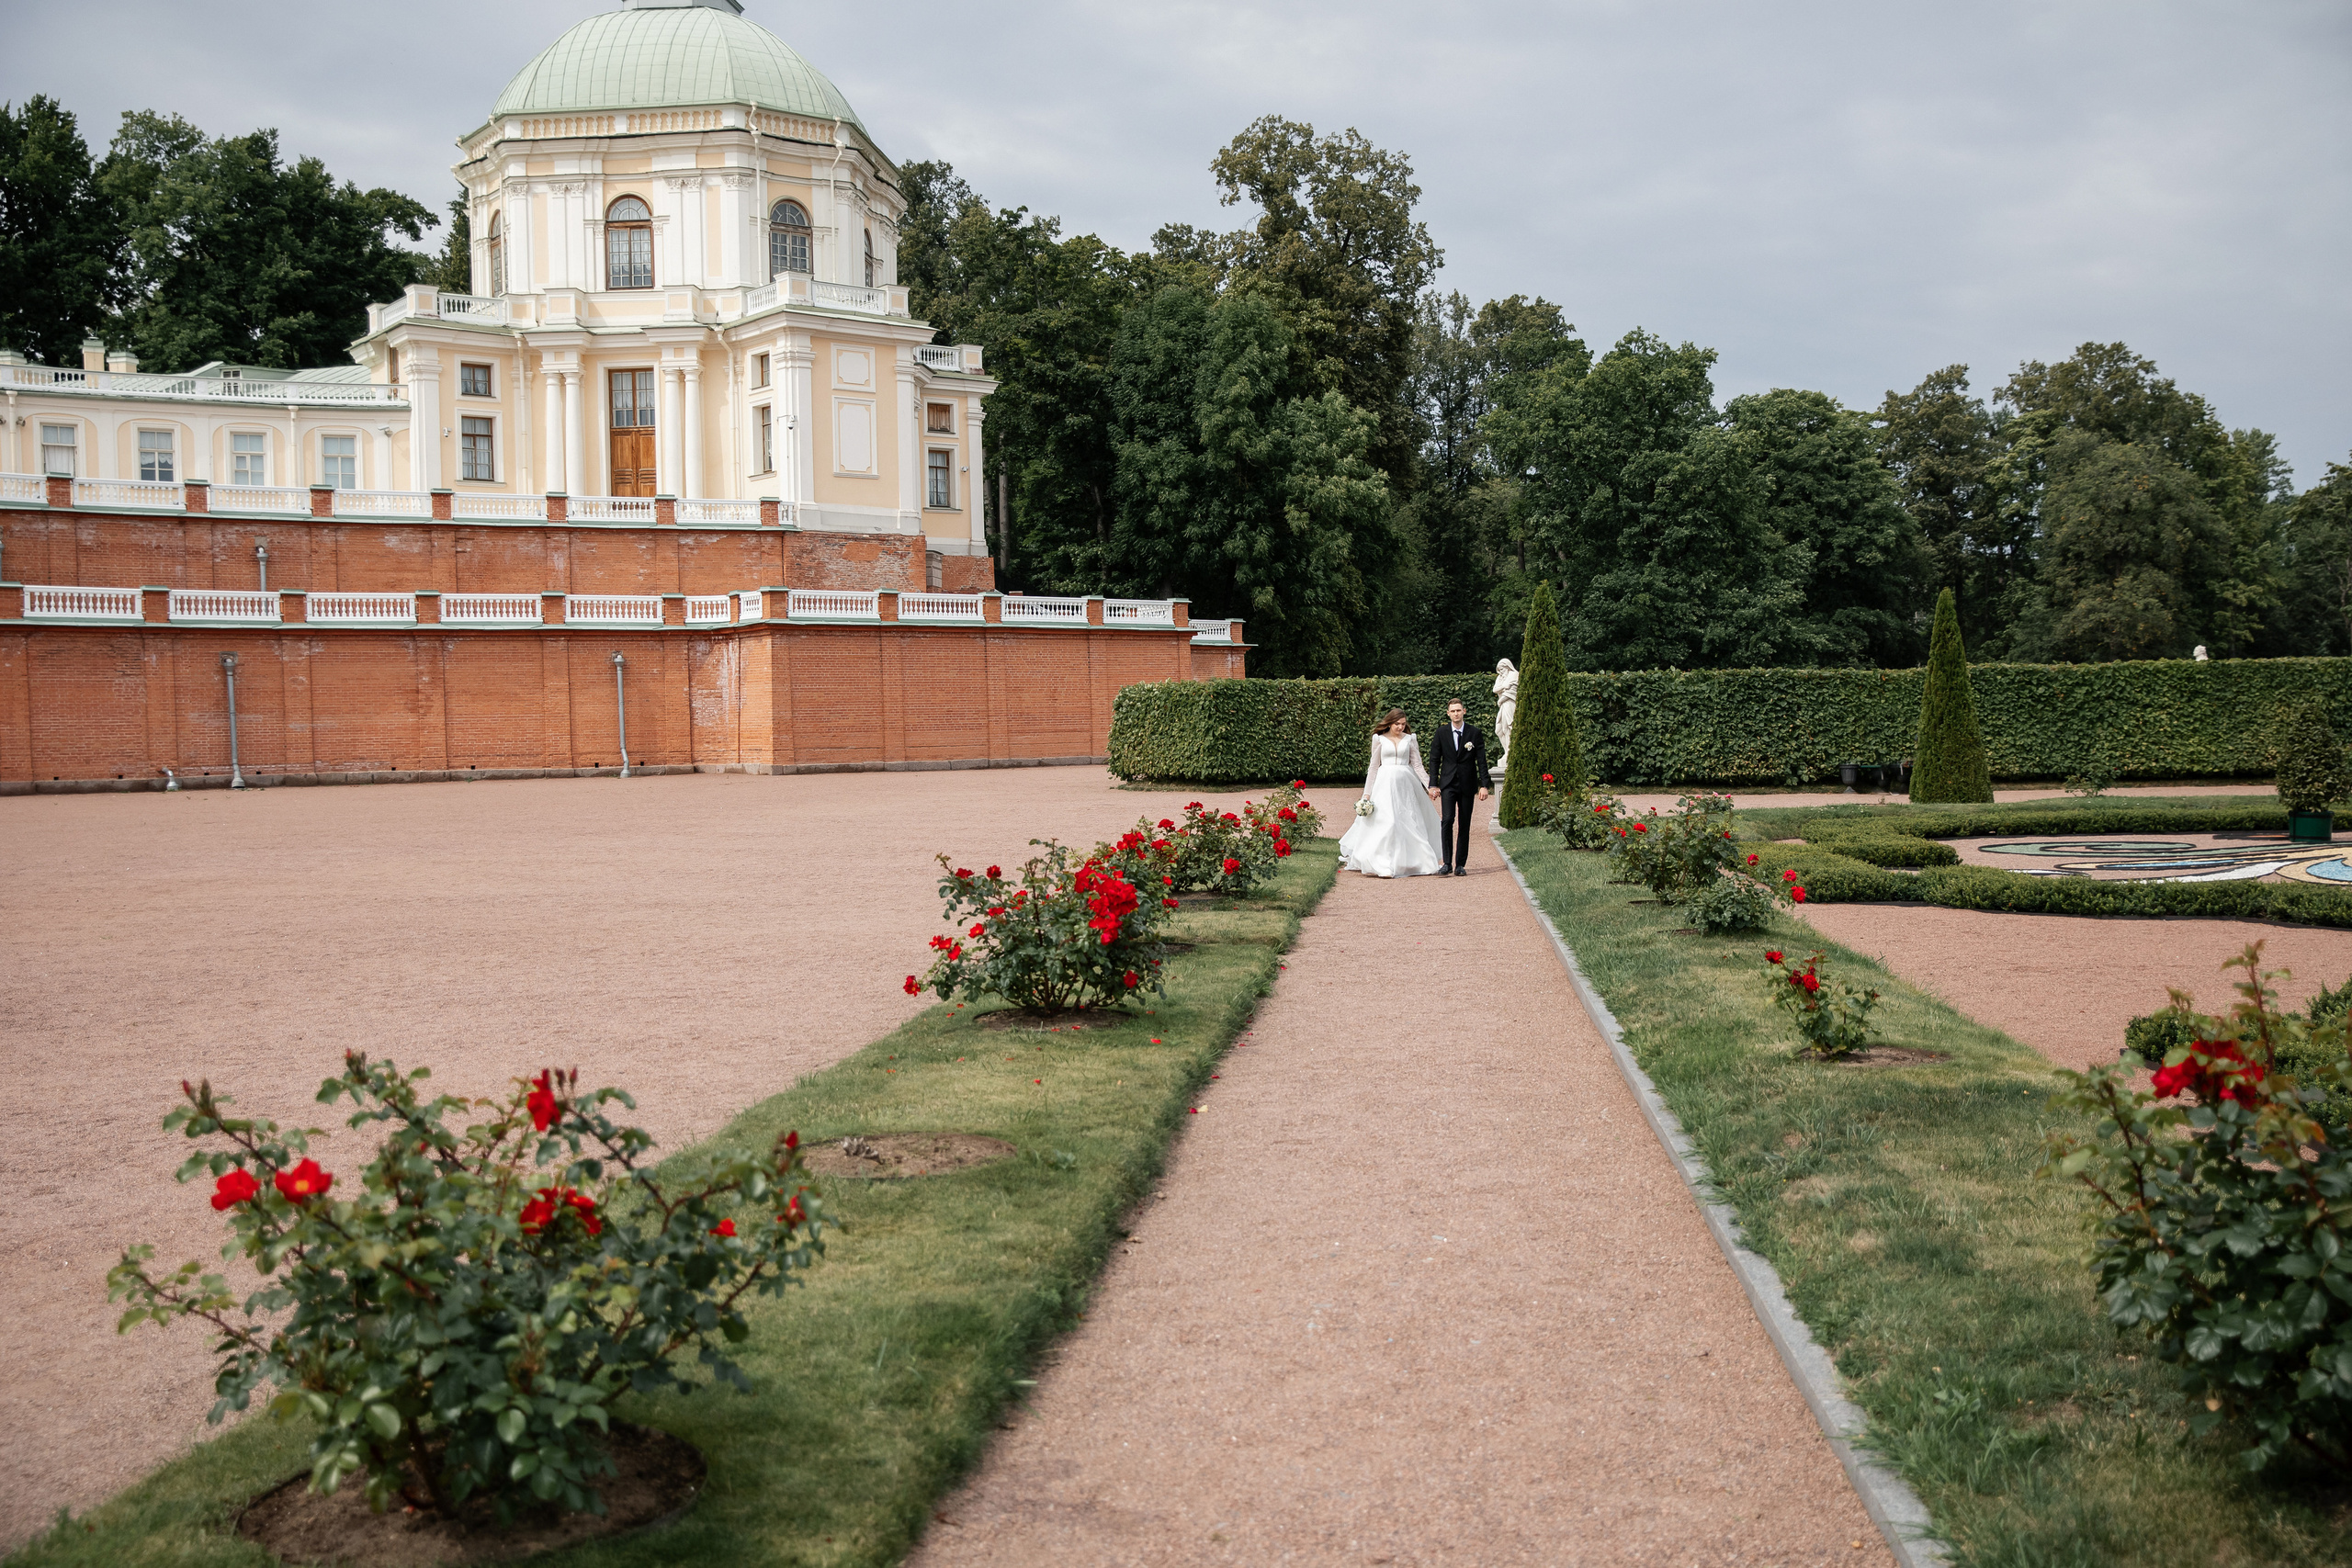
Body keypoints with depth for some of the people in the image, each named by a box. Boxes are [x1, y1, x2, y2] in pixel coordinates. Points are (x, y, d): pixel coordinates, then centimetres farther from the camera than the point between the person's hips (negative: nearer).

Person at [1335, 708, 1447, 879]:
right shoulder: (1379, 739, 4)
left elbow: (1417, 765, 7)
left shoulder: (1410, 739, 8)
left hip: (1405, 784, 2)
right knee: (1384, 822, -9)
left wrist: (1429, 786, -2)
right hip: (1385, 783, -2)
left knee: (1409, 823, 2)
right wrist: (1367, 793, 4)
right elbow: (1374, 767, 7)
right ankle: (1382, 864, -9)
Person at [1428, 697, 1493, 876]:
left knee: (1464, 825, 3)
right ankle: (1447, 863, -12)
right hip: (1448, 784, 0)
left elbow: (1481, 760, 3)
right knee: (1447, 821, -15)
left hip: (1467, 785, 1)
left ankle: (1460, 864, 10)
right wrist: (1433, 784, 0)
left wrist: (1485, 785, -3)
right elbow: (1434, 760, 7)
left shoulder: (1474, 732, 3)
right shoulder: (1441, 733, 4)